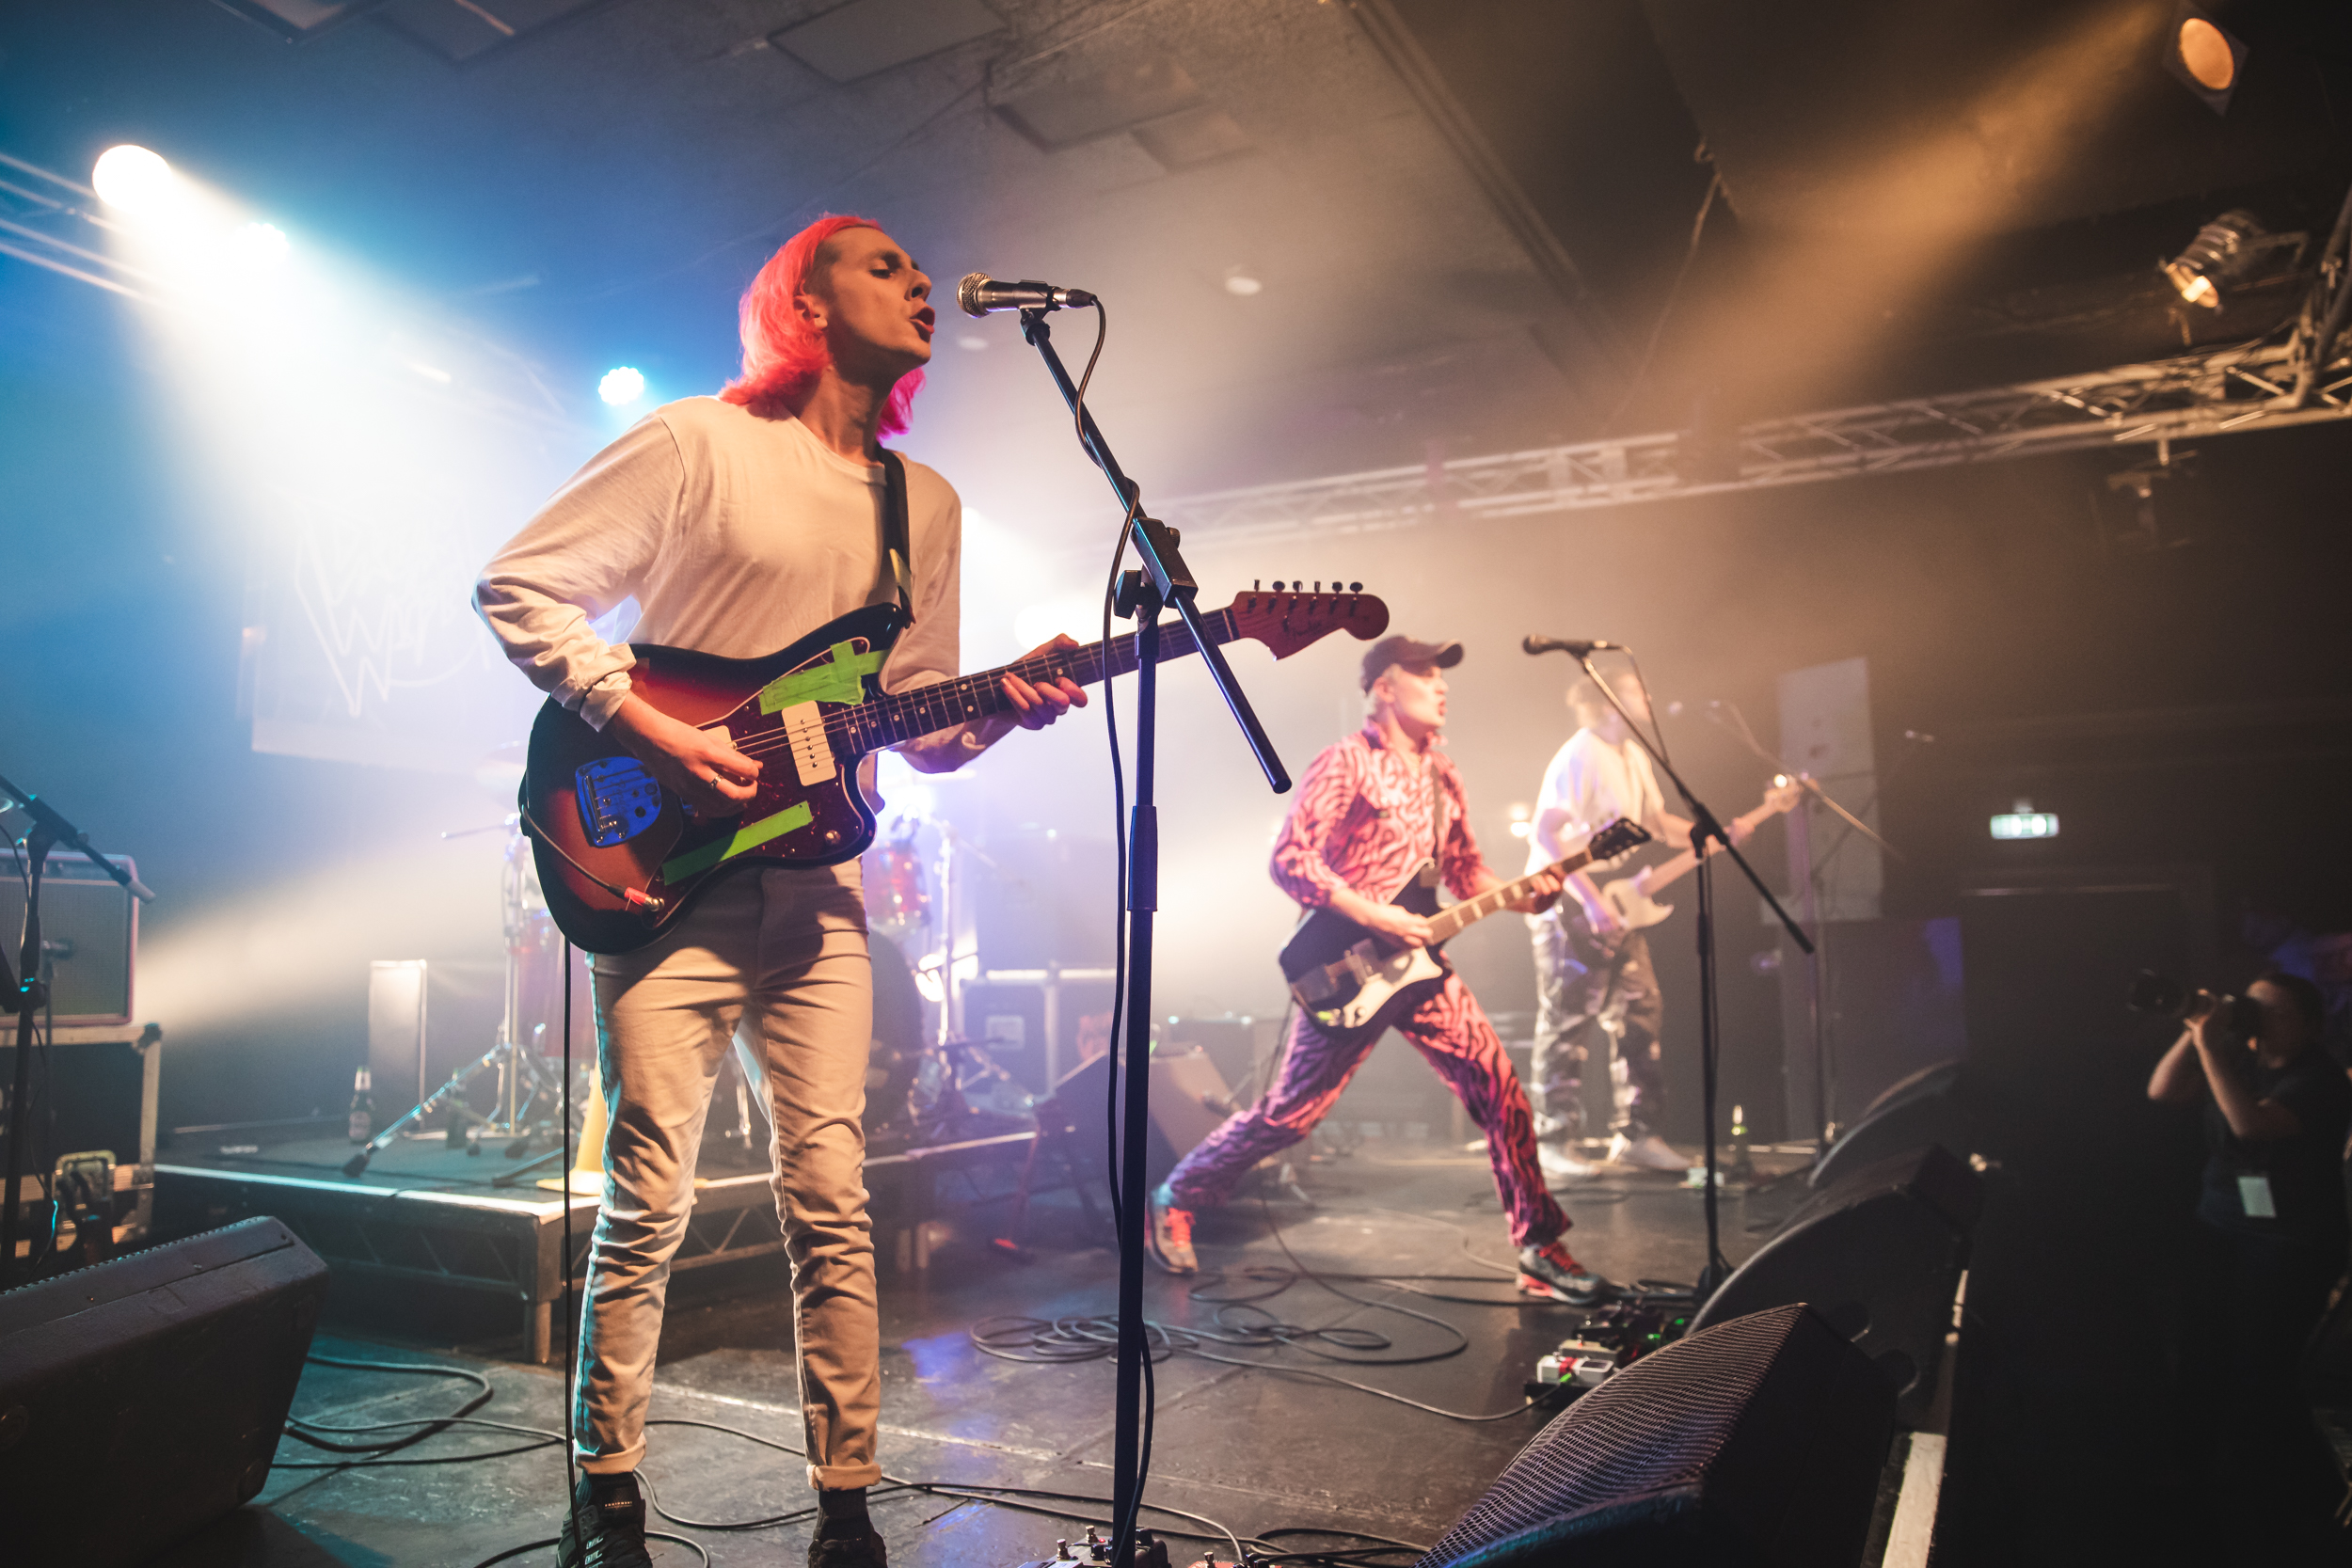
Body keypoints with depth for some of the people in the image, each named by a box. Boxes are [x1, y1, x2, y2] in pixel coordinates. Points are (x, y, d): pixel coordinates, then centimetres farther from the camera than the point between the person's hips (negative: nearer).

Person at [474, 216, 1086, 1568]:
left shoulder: (926, 507, 15)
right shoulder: (698, 444, -2)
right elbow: (517, 588, -3)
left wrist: (1003, 709, -5)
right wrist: (648, 731, -14)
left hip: (817, 887, 5)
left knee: (832, 1199, 3)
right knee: (651, 1200, 0)